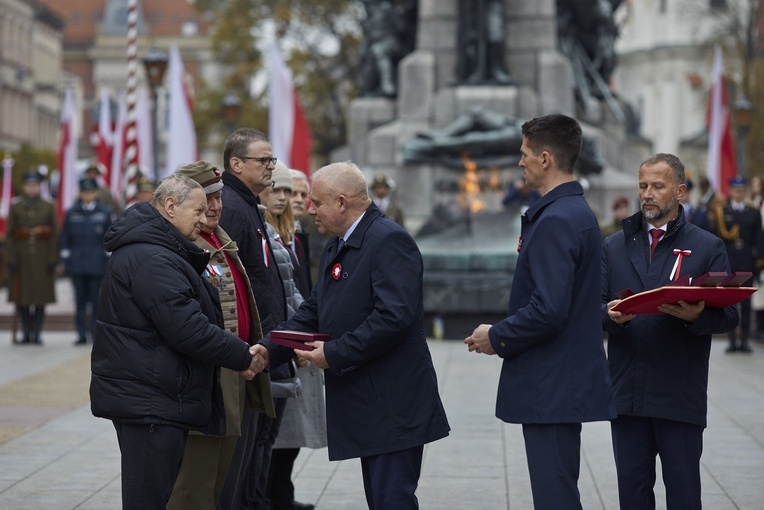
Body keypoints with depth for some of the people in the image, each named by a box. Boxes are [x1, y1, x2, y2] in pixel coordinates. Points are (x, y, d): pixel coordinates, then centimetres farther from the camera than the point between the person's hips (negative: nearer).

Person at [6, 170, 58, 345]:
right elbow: (9, 233, 2)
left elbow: (55, 234, 3)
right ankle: (26, 332, 7)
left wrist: (53, 259, -5)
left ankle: (37, 333, 4)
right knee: (22, 296, -1)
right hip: (22, 256, 0)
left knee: (41, 296, -1)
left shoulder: (49, 207, 5)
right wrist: (11, 258, -7)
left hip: (42, 257, 0)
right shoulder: (15, 206, 5)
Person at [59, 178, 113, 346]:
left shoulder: (105, 212, 4)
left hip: (97, 264, -1)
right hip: (77, 265, 1)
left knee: (96, 299, 0)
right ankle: (82, 334, 5)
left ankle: (96, 333, 7)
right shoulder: (72, 213, 7)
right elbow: (64, 237, 10)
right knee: (80, 299, 2)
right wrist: (66, 258, 3)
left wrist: (108, 259, 0)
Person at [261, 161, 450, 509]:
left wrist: (334, 354, -20)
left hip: (393, 405, -10)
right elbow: (313, 312, 17)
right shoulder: (336, 247, 17)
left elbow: (394, 316, -25)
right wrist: (267, 349, 3)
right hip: (366, 405, 10)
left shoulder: (389, 241, -15)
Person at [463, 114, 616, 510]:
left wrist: (497, 337, -10)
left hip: (551, 385, -10)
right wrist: (505, 335, 12)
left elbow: (548, 310, -25)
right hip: (564, 382, 10)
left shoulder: (556, 220, -19)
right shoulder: (578, 211, 13)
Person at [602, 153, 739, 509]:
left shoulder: (708, 248, 4)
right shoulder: (614, 247, 13)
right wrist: (611, 316, -17)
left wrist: (697, 316, -23)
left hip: (681, 396, -3)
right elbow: (596, 306, 6)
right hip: (627, 395, 3)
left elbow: (728, 314, -1)